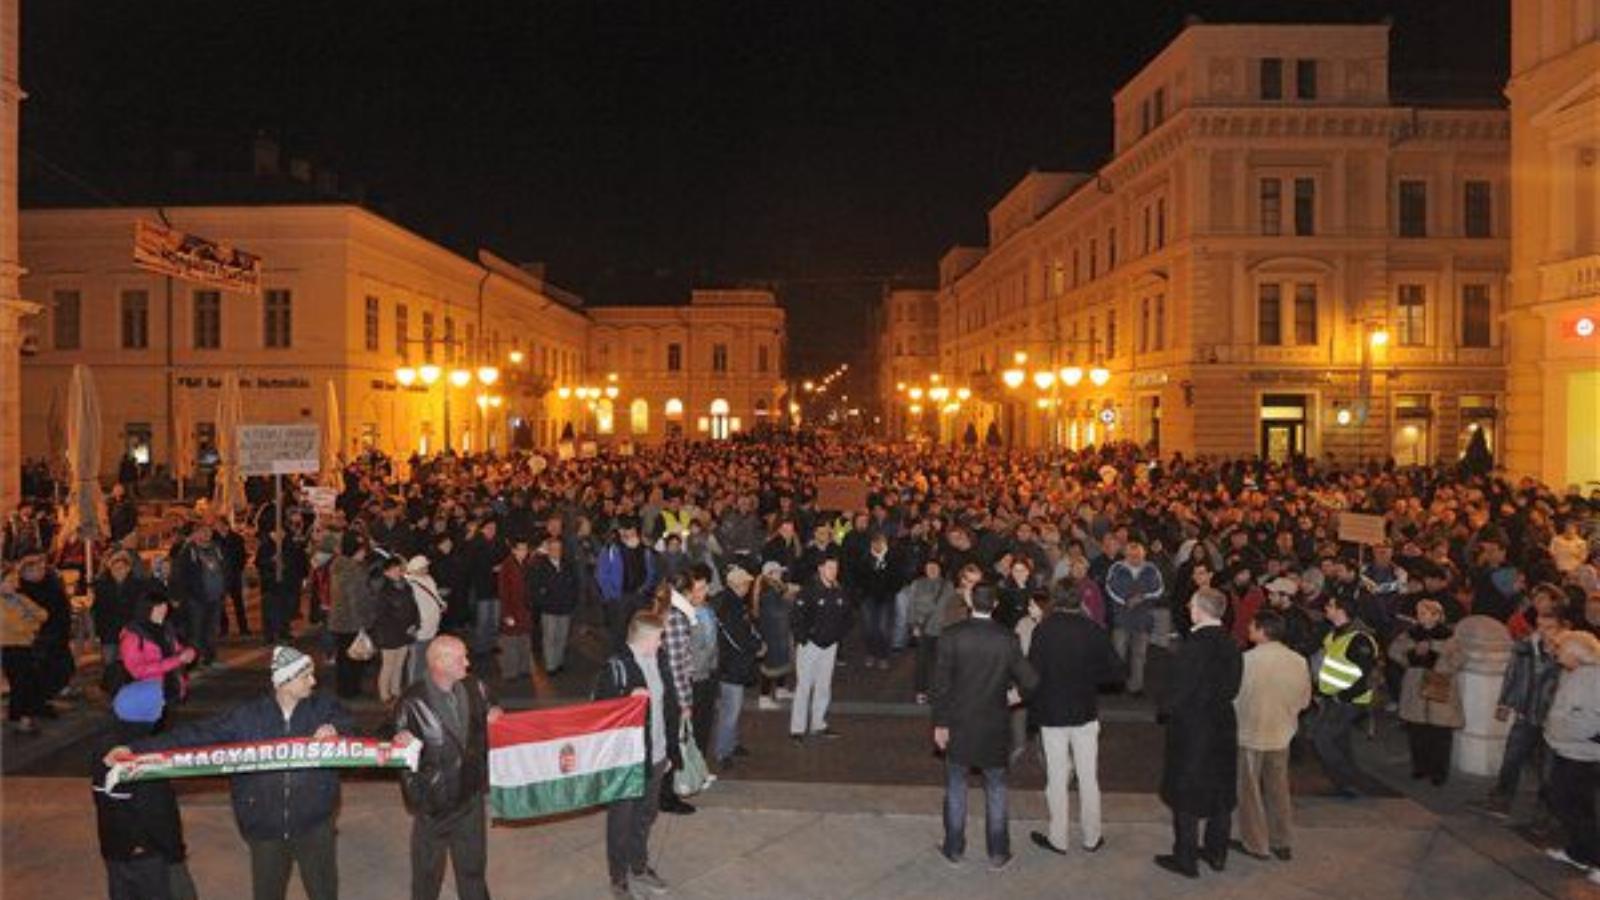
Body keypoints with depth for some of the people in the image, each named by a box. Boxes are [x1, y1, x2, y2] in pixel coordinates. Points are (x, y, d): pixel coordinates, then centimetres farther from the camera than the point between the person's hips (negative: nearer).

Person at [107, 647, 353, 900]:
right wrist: (136, 749, -14)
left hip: (314, 822, -1)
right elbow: (196, 734, -7)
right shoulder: (248, 717, -5)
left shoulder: (323, 708, -4)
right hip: (265, 824, 1)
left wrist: (334, 728, -34)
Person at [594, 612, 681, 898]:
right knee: (621, 820, 12)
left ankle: (639, 866, 43)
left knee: (645, 816, 23)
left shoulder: (659, 660, 1)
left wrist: (670, 751, 10)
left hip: (655, 757, 6)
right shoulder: (616, 667, -19)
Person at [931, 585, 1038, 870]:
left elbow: (941, 682, -11)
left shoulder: (951, 635, -13)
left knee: (956, 786, 14)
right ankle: (998, 854, 21)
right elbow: (1029, 681, -8)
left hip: (958, 724, -1)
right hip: (995, 726, 1)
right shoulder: (1007, 638, -10)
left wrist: (940, 723, -3)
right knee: (996, 788, 14)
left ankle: (954, 849, 23)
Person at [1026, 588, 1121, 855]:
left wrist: (1034, 710, 0)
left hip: (1052, 715, -2)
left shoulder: (1043, 629, -13)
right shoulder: (1093, 630, -8)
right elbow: (1115, 670, -6)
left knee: (1057, 779, 9)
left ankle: (1058, 839, 19)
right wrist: (1088, 677, 8)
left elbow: (1033, 673, -13)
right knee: (1089, 778, 14)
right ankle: (1091, 838, 24)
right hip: (1085, 713, 2)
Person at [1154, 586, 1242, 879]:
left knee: (1187, 793, 6)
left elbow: (1180, 690, -20)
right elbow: (1233, 686, 5)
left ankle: (1186, 859, 16)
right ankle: (1217, 852, 32)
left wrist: (1167, 708, -3)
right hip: (1223, 726, 7)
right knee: (1220, 791, 18)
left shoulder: (1194, 645, -25)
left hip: (1191, 727, -7)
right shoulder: (1230, 644, -3)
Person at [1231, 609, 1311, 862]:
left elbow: (1232, 696, -14)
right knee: (1279, 789, 19)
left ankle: (1256, 844, 20)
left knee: (1250, 790, 11)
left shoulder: (1247, 660, -22)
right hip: (1281, 735, 5)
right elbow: (1304, 700, 3)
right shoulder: (1298, 661, -7)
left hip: (1250, 734, -4)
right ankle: (1283, 843, 28)